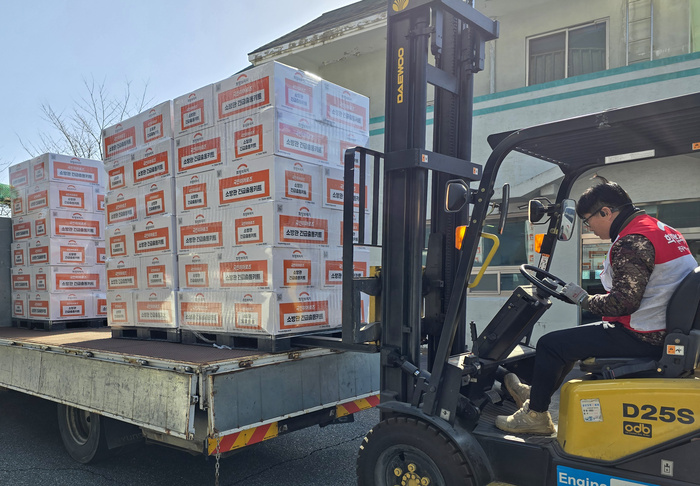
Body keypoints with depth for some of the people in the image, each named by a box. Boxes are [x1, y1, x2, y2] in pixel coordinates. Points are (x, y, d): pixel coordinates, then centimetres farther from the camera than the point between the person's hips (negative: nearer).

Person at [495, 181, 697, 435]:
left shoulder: (632, 242, -21)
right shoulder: (664, 230, 13)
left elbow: (623, 303, -26)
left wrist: (585, 299, -8)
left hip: (640, 338, -11)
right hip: (664, 332, 11)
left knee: (550, 345, -5)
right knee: (575, 338, 25)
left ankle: (535, 415, 11)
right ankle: (535, 394, 35)